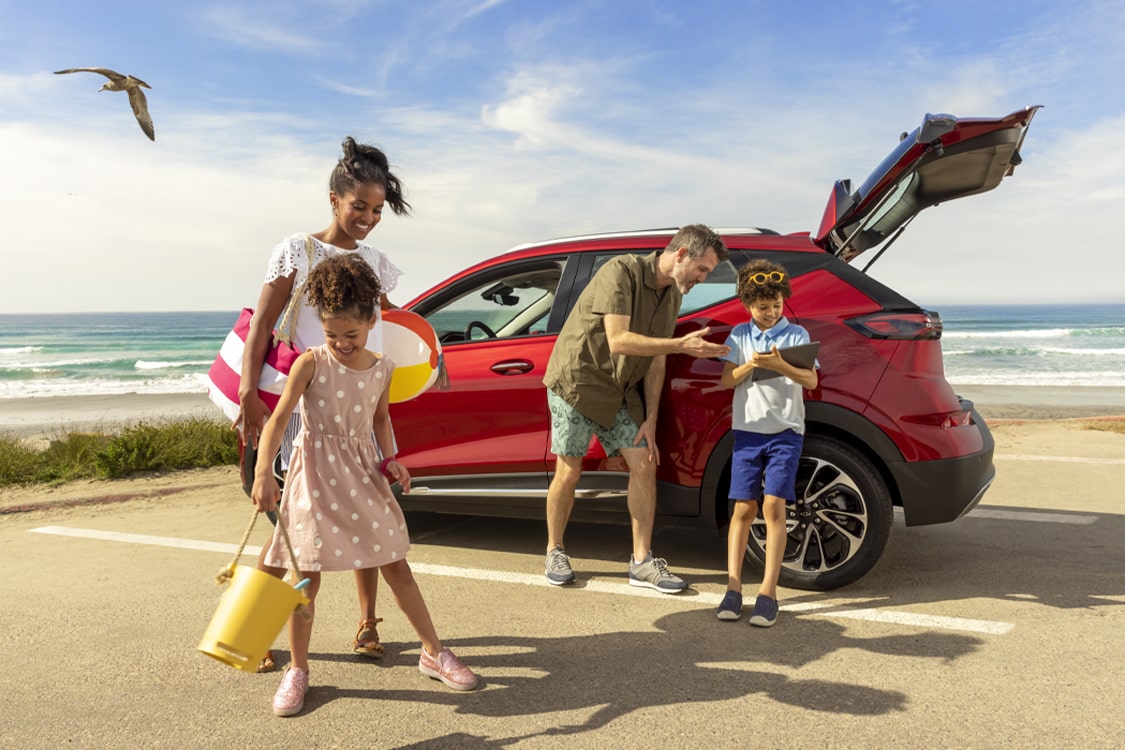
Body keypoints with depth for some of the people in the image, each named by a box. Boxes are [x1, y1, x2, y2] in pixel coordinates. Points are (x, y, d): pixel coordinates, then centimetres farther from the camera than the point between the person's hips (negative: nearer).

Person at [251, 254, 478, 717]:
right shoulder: (311, 364, -11)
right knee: (306, 577, 3)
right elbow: (278, 418, -19)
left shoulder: (381, 370, 0)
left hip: (364, 475, 3)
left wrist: (390, 460, 0)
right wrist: (263, 473, -32)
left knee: (396, 567, 8)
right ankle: (298, 671, 22)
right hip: (316, 475, -3)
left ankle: (433, 653, 22)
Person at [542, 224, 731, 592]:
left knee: (644, 465, -2)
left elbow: (656, 362, 5)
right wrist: (681, 345, -31)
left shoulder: (673, 295, 4)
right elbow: (618, 340, -29)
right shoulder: (621, 271, -20)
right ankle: (555, 552, 22)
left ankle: (642, 561, 8)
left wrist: (650, 419, 0)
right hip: (576, 382, -7)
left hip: (619, 392, 7)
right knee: (569, 472, 0)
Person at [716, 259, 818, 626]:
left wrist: (779, 365, -24)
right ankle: (733, 587, 4)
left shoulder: (796, 334, 3)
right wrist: (750, 365, -16)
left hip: (786, 431, -2)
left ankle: (768, 592, -5)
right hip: (747, 430, 2)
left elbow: (811, 381, -7)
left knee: (773, 506, -9)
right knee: (744, 508, 0)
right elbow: (727, 381, 2)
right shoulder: (740, 335, 9)